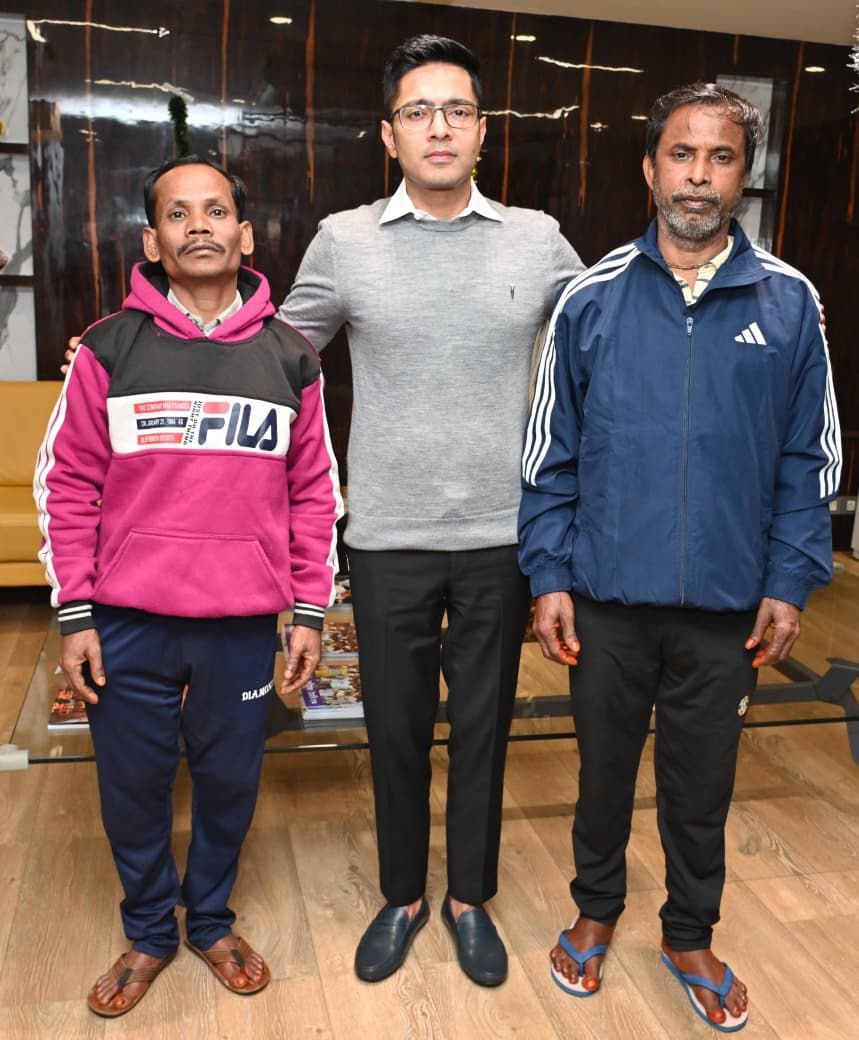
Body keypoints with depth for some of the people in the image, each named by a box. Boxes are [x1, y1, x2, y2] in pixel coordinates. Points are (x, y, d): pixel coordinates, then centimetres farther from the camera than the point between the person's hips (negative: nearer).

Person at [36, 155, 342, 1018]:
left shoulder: (290, 359, 4)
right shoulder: (108, 351, 0)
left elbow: (314, 492, 6)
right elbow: (67, 485, 1)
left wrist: (309, 610, 3)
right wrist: (74, 614, -3)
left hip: (242, 625, 1)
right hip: (127, 624, 0)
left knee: (230, 781, 13)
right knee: (132, 785, 12)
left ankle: (211, 921, 39)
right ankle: (148, 934, 36)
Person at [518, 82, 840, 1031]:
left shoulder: (788, 302, -1)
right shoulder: (592, 298, -3)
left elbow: (808, 460, 3)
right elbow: (551, 454, 0)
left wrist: (790, 580, -2)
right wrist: (549, 577, -4)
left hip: (728, 602, 1)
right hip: (608, 596, 0)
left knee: (702, 783, 16)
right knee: (604, 766, 17)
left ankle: (690, 936, 40)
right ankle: (596, 909, 42)